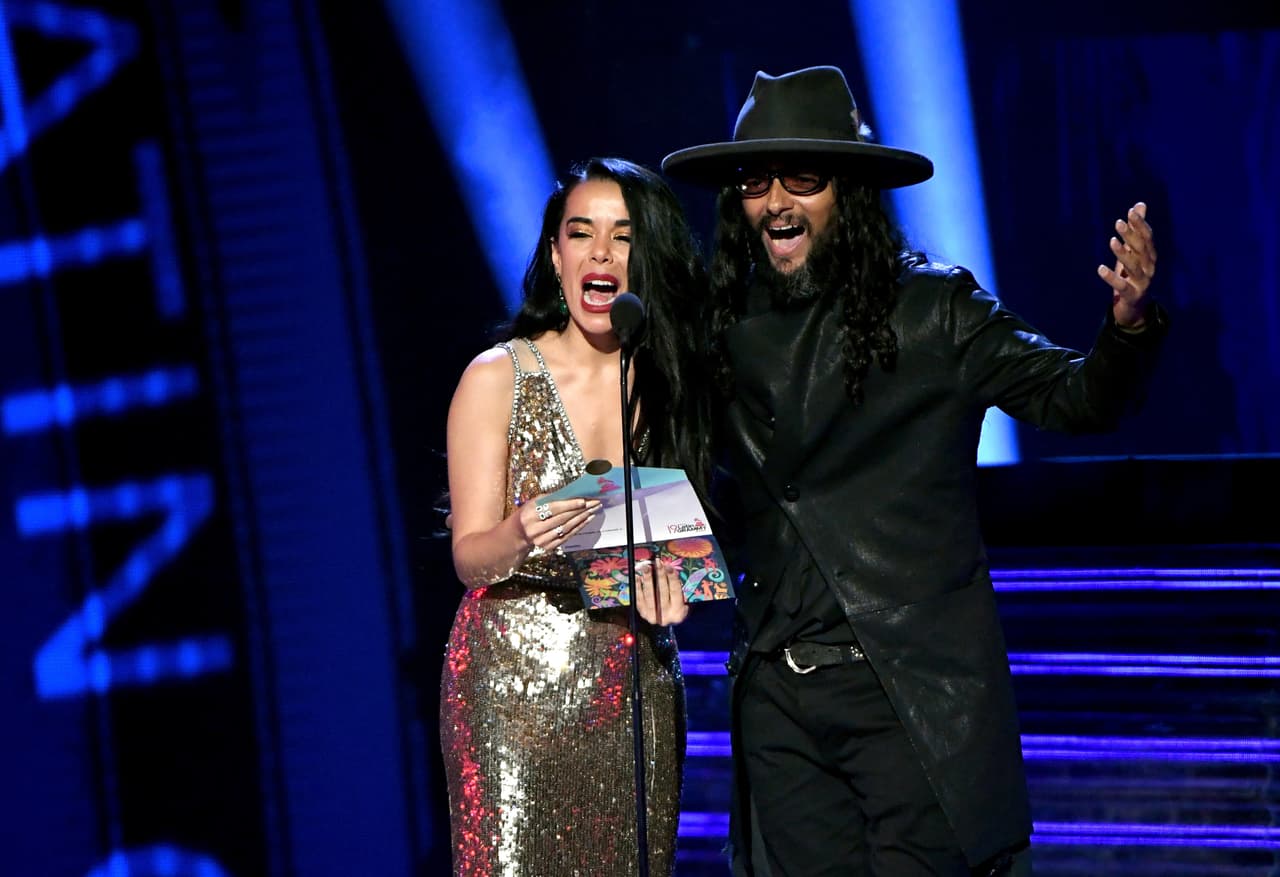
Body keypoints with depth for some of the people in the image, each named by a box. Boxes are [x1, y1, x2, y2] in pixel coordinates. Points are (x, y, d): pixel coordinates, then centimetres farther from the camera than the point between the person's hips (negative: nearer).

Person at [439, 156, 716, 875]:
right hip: (516, 679, -3)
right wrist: (520, 538, -28)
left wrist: (669, 580, -11)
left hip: (639, 681, 3)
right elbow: (468, 555, -5)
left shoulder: (674, 383, 7)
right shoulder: (498, 379, -3)